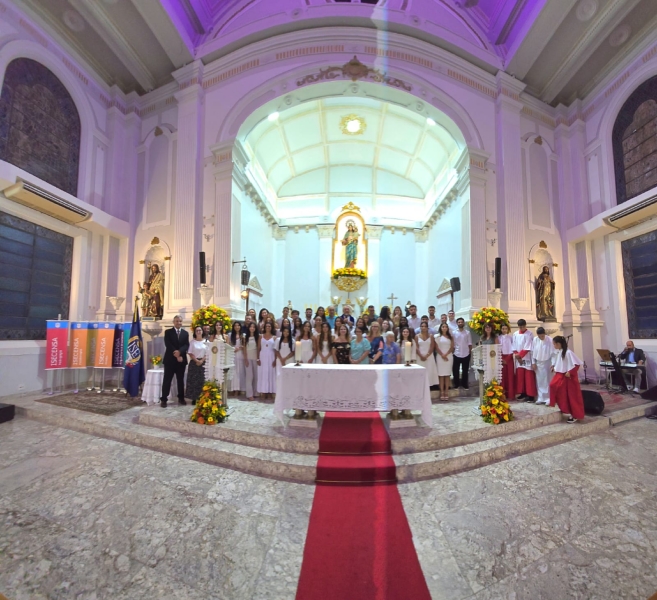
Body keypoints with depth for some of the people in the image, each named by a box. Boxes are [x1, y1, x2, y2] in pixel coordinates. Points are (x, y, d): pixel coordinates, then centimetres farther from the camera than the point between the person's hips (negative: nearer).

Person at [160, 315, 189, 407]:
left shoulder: (185, 333, 10)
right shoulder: (168, 332, 2)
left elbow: (186, 345, -2)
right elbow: (168, 345, -9)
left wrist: (179, 352, -20)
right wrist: (176, 354, -17)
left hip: (181, 360, 3)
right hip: (170, 359, -2)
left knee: (181, 380, 10)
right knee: (167, 380, 0)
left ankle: (181, 398, 20)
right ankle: (163, 399, 8)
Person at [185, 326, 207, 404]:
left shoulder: (206, 341, 3)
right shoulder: (192, 341, 1)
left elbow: (207, 353, 2)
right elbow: (190, 353, -2)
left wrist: (201, 361, -10)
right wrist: (196, 360, -12)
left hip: (203, 363, 0)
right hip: (194, 362, 0)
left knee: (202, 380, 0)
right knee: (193, 380, -1)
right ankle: (194, 398, 6)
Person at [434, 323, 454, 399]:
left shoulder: (450, 337, 12)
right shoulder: (437, 336, 5)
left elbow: (452, 347, 4)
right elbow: (436, 347, -1)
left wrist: (446, 354, -9)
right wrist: (442, 355, -10)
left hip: (449, 356, 2)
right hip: (440, 357, -2)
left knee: (447, 374, 1)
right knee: (441, 374, -4)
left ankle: (446, 392, 3)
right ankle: (442, 392, -3)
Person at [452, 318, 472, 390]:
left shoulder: (467, 332, 2)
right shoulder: (454, 332, 1)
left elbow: (470, 344, 3)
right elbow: (452, 344, 2)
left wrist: (469, 352, -3)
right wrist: (452, 351, -3)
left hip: (466, 354, 0)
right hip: (456, 354, 0)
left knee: (465, 370, 10)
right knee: (455, 370, 4)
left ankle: (464, 384, 22)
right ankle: (456, 384, 17)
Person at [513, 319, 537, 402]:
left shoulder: (529, 334, -7)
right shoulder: (515, 334, 7)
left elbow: (528, 348, -13)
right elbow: (514, 347, 7)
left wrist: (520, 355, -13)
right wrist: (517, 356, -3)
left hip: (527, 358, -5)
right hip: (518, 358, 5)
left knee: (529, 377, -3)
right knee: (519, 376, 7)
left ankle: (530, 395, 1)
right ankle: (522, 393, 17)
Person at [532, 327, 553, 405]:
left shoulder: (550, 340, -13)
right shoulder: (535, 340, -4)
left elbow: (553, 353, -9)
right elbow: (533, 352, 3)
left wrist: (553, 364, -10)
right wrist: (533, 362, 2)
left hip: (547, 363, -3)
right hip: (538, 363, 3)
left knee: (547, 381, 2)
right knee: (539, 381, 8)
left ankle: (548, 398, 10)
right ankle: (540, 398, 16)